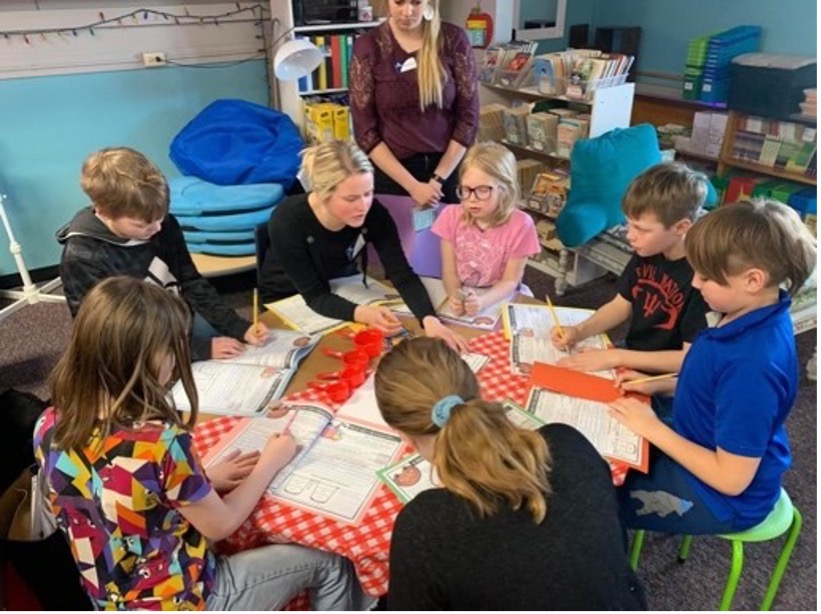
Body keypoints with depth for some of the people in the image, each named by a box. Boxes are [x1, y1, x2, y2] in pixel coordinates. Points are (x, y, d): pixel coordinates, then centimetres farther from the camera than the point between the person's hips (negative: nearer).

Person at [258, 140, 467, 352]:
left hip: (343, 293, 2)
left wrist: (430, 320, -46)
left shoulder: (374, 214, -26)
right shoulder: (287, 221, -33)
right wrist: (362, 313, -48)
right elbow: (316, 295, -30)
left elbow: (403, 275, -28)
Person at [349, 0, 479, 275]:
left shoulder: (453, 39, -3)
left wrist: (438, 179, -9)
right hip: (391, 173, 0)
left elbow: (468, 117, -2)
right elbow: (365, 130, -7)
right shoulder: (368, 46, -5)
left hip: (448, 169, 1)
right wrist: (412, 185, -13)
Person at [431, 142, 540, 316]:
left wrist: (481, 302, -27)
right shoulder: (451, 216, -6)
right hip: (461, 299, 2)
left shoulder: (520, 225, -14)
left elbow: (510, 281, -10)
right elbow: (449, 271, -4)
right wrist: (455, 296, -25)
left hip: (498, 301, -2)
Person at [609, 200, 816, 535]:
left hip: (720, 498, -8)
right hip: (699, 452, 8)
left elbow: (731, 479, -30)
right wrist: (660, 385, -2)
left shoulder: (752, 363, -36)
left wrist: (652, 428, -22)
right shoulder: (754, 318, -9)